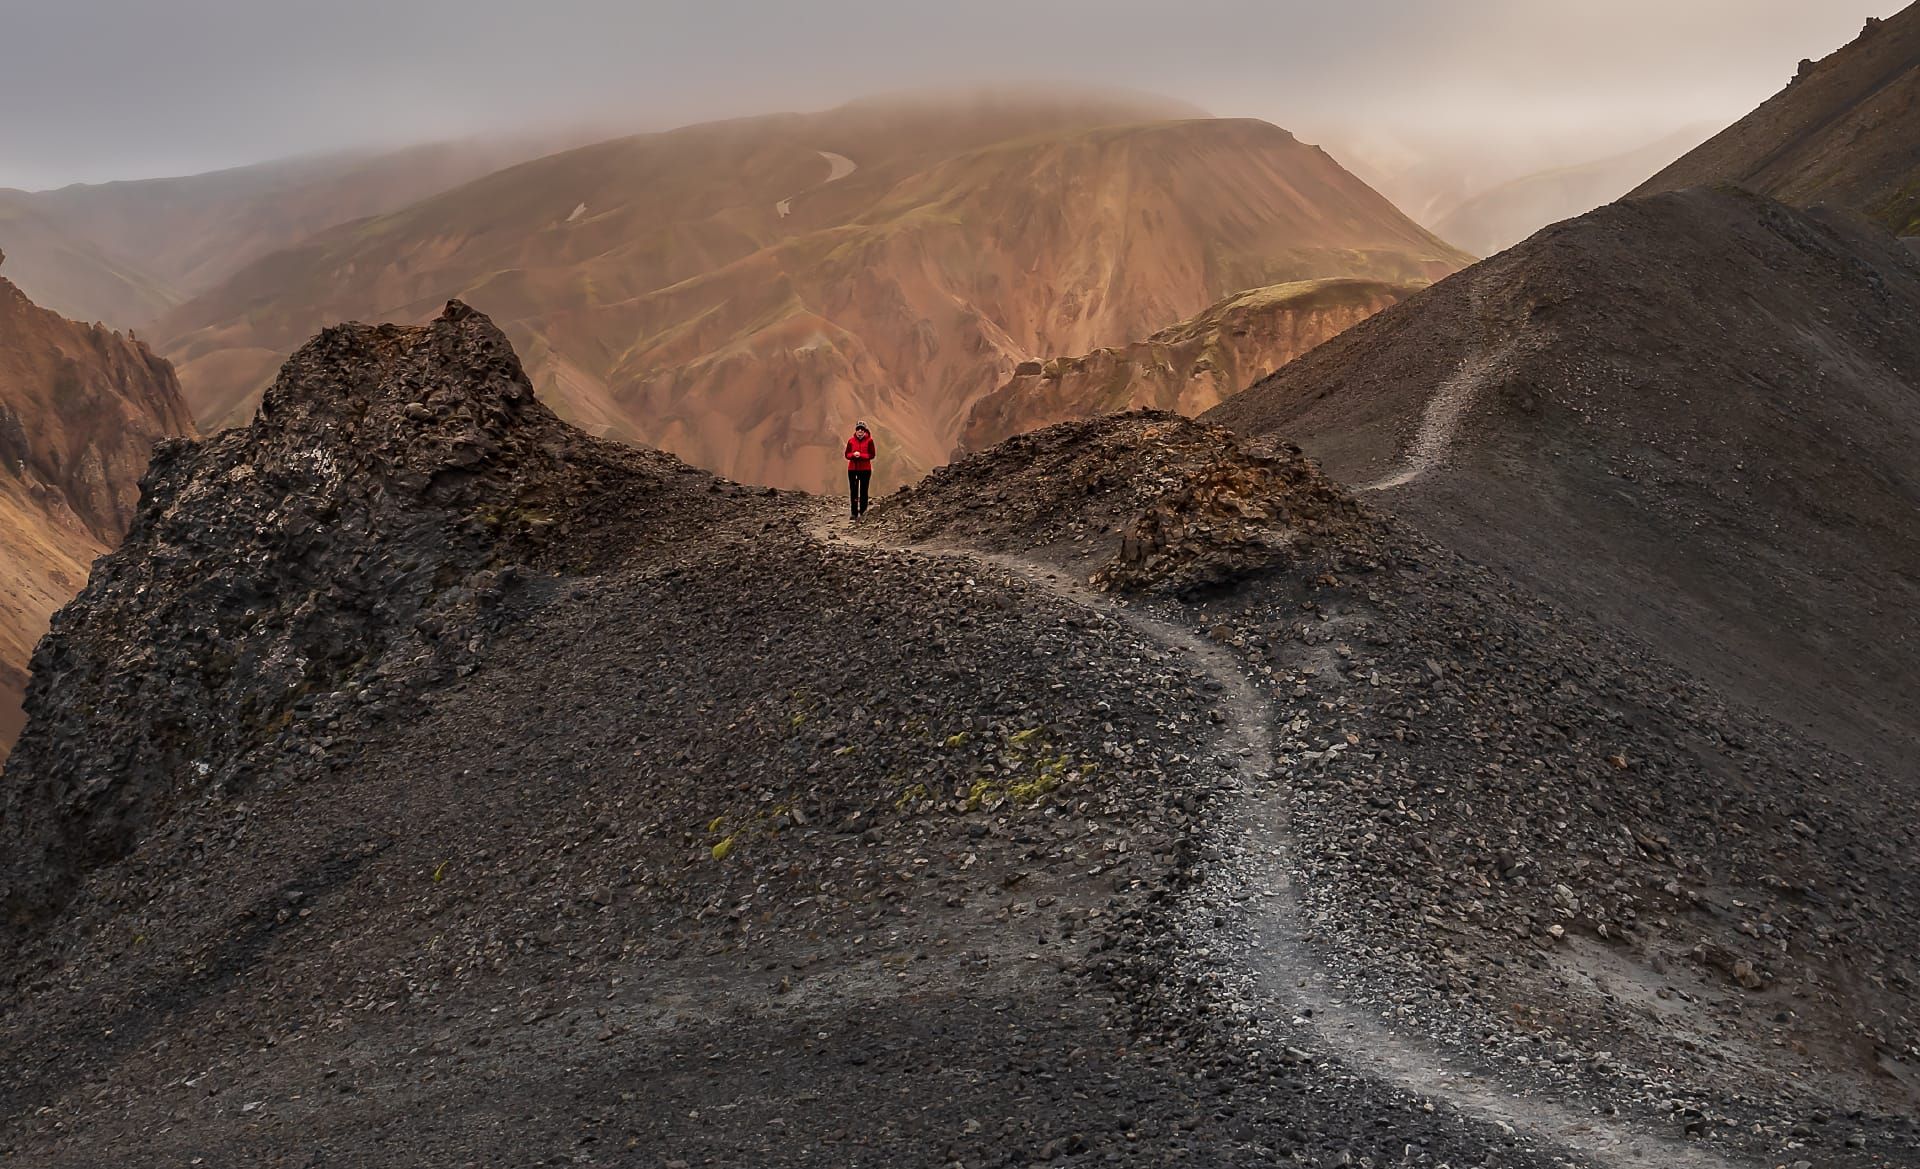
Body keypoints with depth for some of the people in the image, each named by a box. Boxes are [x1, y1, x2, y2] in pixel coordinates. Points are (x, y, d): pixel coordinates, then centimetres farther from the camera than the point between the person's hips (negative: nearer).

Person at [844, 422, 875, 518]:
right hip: (852, 469, 2)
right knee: (853, 491, 3)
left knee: (863, 492, 0)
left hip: (865, 469, -2)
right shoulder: (851, 441, 4)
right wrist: (853, 455, -17)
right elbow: (847, 455, 5)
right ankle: (854, 513, 8)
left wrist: (861, 455, -18)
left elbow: (872, 455, -5)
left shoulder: (869, 441, -2)